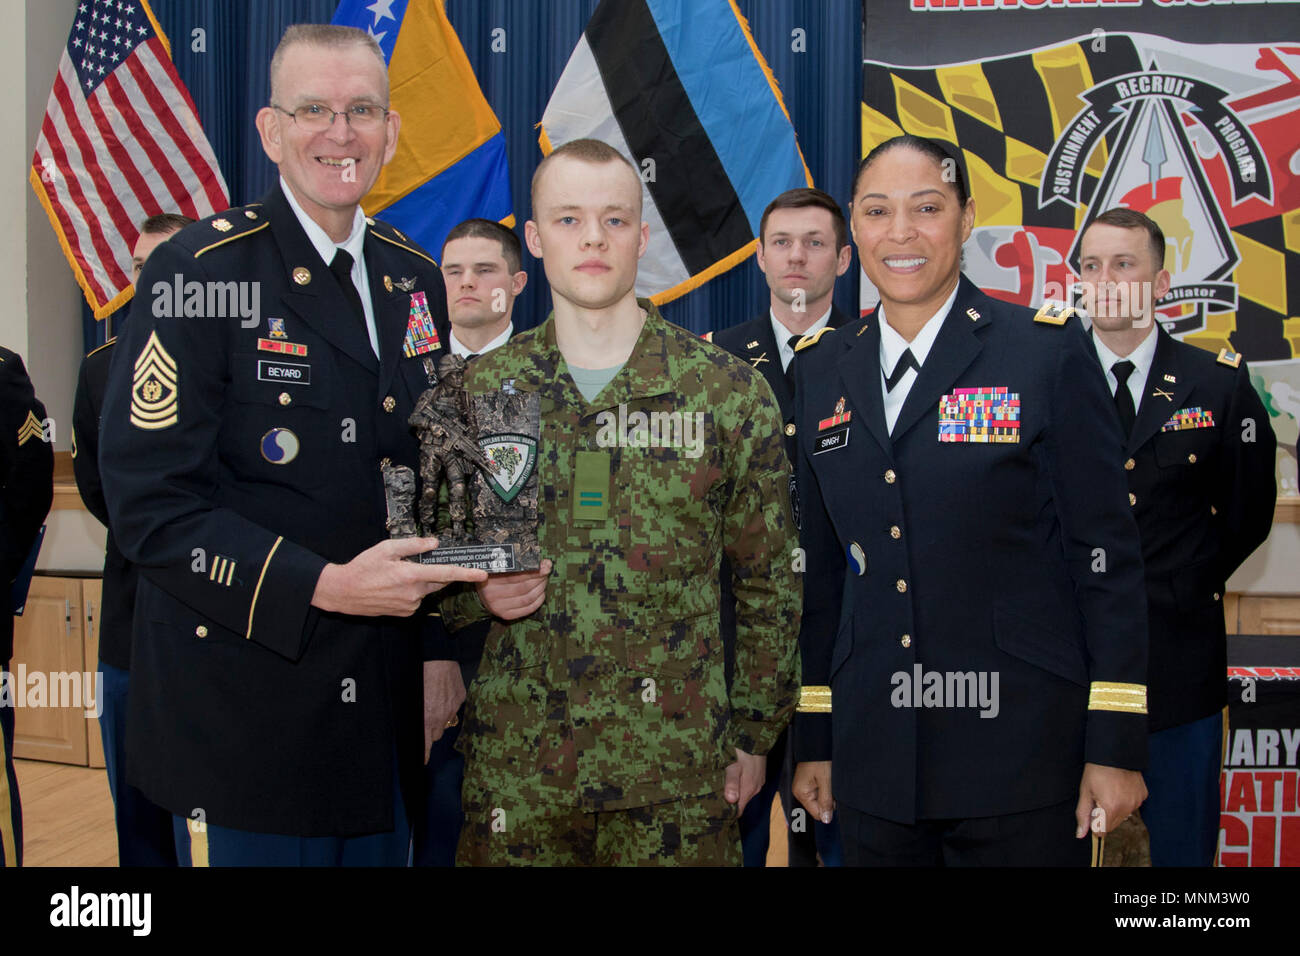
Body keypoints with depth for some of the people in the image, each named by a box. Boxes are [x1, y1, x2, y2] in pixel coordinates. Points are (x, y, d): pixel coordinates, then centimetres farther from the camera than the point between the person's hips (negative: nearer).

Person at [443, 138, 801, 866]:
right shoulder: (480, 390, 3)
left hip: (678, 770, -1)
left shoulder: (732, 392, -1)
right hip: (515, 767, 2)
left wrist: (754, 734, 3)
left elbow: (768, 582, 3)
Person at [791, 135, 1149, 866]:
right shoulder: (822, 371, 8)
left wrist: (1117, 746, -8)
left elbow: (1107, 553, -5)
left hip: (1019, 755, -3)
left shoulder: (1048, 350, -4)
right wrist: (813, 739, 10)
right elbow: (821, 567, 10)